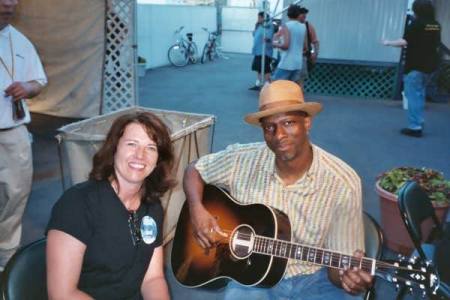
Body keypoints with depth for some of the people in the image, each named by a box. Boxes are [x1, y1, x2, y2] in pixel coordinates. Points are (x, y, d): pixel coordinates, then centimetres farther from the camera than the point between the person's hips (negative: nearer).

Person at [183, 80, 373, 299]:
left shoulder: (342, 183, -15)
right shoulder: (244, 160, -10)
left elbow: (339, 262, -11)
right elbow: (195, 170, 5)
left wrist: (348, 277, -33)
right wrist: (197, 209, -13)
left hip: (313, 279, 0)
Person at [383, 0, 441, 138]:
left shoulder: (416, 23, -14)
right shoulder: (436, 25, 9)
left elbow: (404, 41, -20)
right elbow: (436, 45, 18)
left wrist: (389, 43, -4)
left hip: (415, 65, -8)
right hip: (429, 65, 8)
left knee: (413, 95, -2)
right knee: (419, 94, 18)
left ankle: (415, 127, -3)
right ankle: (418, 124, 21)